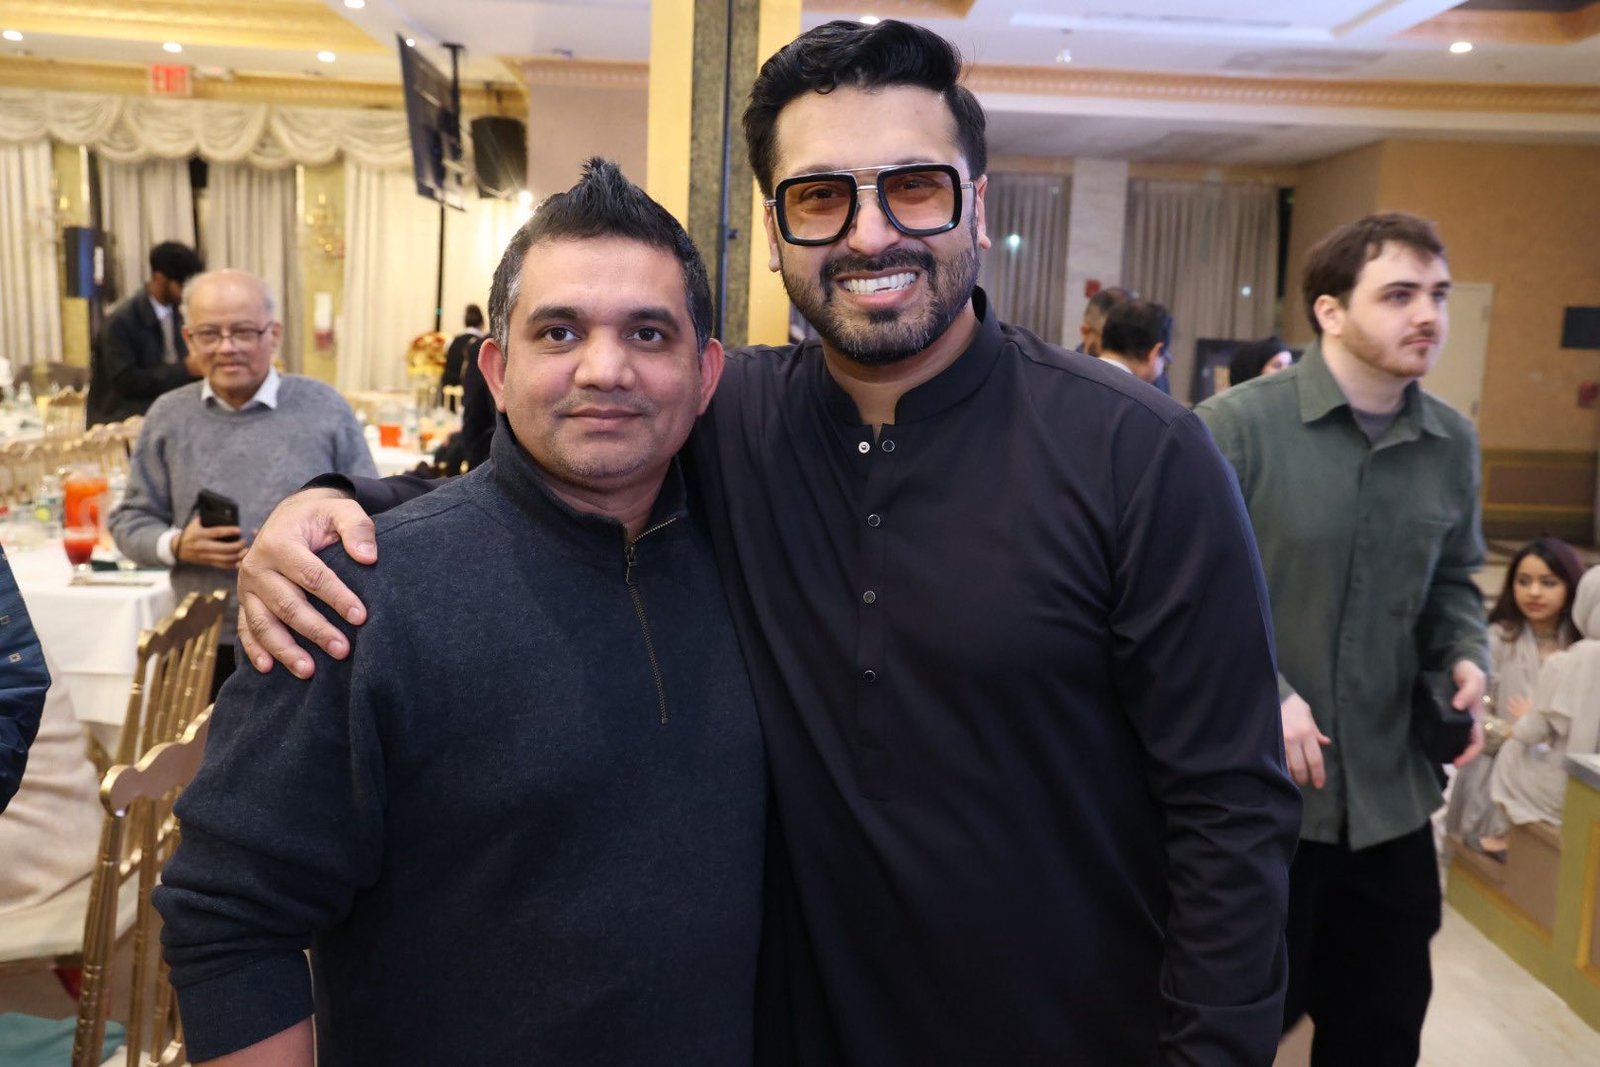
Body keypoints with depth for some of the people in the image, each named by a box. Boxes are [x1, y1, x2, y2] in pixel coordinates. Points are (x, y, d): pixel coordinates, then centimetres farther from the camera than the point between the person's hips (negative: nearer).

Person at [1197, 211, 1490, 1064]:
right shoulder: (1235, 426, -14)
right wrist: (1261, 692, -23)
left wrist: (1464, 656, -3)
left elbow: (1452, 580, 17)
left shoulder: (1452, 445, 6)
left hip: (1392, 795, 6)